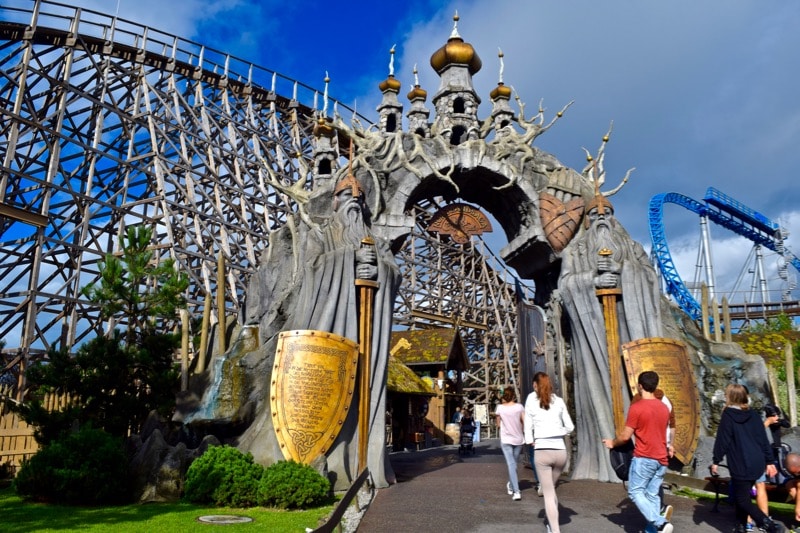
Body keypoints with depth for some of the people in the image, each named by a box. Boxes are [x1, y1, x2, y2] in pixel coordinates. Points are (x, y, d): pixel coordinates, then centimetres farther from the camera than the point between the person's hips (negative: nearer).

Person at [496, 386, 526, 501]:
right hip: (518, 439, 2)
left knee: (511, 464, -5)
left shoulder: (500, 408, -8)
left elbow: (498, 424, 5)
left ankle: (516, 491, -14)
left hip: (506, 440, -2)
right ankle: (511, 485, 35)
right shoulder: (519, 407, -8)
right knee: (514, 463, 19)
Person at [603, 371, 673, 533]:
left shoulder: (636, 407, -14)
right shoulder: (664, 408, 8)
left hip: (644, 458, -7)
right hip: (661, 459, 7)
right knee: (652, 495, 10)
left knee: (635, 492, 0)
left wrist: (612, 443, 7)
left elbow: (625, 436, -11)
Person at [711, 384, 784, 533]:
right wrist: (770, 461, 15)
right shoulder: (753, 415, 8)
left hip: (741, 465, -7)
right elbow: (763, 439, 9)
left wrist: (716, 461, -2)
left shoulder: (728, 415, -8)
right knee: (741, 496, 18)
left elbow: (722, 440, -10)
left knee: (742, 499, 0)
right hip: (757, 464, 7)